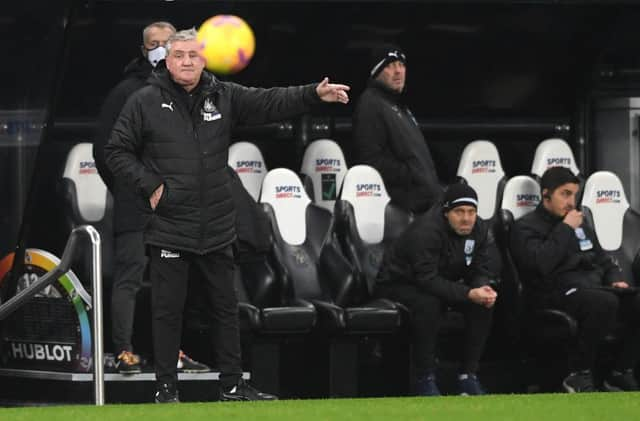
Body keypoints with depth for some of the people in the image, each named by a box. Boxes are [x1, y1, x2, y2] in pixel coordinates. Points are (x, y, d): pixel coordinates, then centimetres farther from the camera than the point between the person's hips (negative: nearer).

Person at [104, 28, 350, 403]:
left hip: (217, 230, 4)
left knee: (226, 307, 10)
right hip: (169, 228, -4)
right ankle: (166, 387, 10)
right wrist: (149, 184, -10)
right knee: (168, 311, 1)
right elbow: (117, 151, 1)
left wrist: (314, 94, -15)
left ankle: (233, 386, 19)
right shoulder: (145, 103, -3)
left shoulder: (224, 97, 6)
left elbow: (270, 102, -1)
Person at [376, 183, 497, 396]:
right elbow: (427, 279, -36)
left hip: (442, 283, 7)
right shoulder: (426, 230, -31)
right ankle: (426, 378, -29)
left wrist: (483, 289, -28)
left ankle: (468, 375, -12)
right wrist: (468, 294, -42)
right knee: (428, 304, -39)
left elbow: (480, 271, -2)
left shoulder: (478, 229, -6)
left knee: (484, 303, -17)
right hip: (398, 283, -7)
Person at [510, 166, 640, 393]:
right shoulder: (526, 227, 4)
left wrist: (616, 279, 11)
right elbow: (540, 264, -15)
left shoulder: (580, 225, 27)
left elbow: (604, 260, 33)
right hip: (556, 293, -7)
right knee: (605, 302, -37)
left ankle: (621, 373, -7)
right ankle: (579, 375, -24)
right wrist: (565, 228, -8)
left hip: (595, 287, 7)